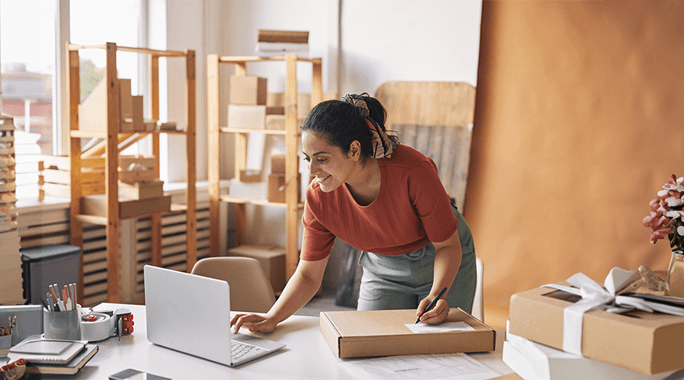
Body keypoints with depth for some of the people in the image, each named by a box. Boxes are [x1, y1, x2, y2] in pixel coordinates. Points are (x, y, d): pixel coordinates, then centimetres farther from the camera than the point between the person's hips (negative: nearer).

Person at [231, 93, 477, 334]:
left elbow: (448, 245, -22)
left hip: (445, 263, -2)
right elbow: (308, 274, -13)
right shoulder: (318, 198, -23)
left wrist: (436, 295, -39)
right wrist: (271, 319, -29)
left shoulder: (413, 171, -34)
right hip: (383, 269, 2)